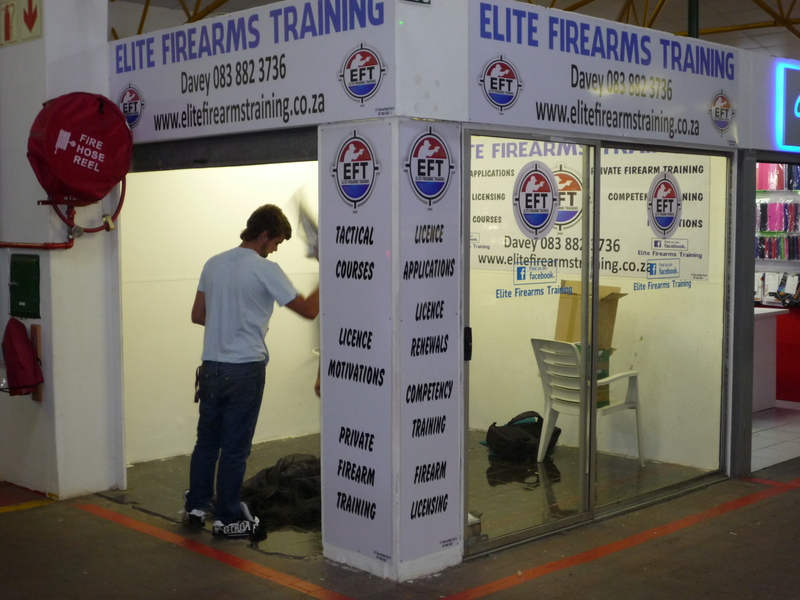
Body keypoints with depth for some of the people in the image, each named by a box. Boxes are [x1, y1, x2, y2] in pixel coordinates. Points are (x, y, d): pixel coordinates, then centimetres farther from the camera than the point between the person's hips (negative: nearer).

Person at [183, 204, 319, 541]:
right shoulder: (266, 270, -12)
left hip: (211, 366, 6)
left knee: (207, 440, 17)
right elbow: (308, 310, -9)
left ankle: (196, 507, 26)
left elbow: (198, 316, 12)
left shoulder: (213, 264, 7)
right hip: (246, 369, -6)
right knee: (235, 447, 3)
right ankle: (227, 519, 11)